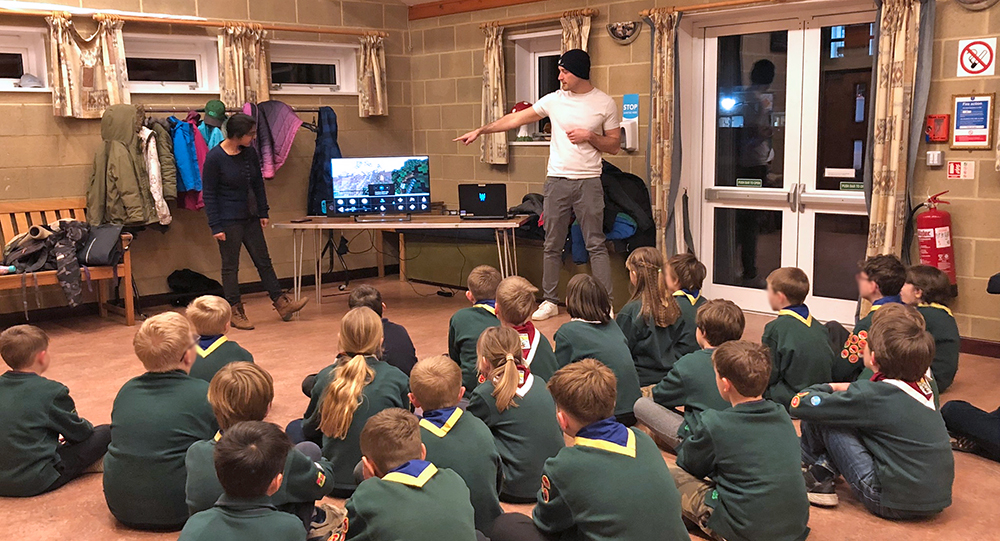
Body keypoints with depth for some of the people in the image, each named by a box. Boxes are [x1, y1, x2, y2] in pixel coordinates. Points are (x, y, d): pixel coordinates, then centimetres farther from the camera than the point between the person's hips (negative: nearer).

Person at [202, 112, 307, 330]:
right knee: (230, 267, 4)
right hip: (228, 220, -6)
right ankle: (236, 312, 14)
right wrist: (215, 226, -14)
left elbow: (258, 183, 12)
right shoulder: (215, 157, -14)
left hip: (250, 217, 6)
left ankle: (282, 304, 16)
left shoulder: (249, 152, 1)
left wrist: (263, 212, 8)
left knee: (263, 261, 11)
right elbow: (209, 194, -11)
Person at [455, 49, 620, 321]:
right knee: (552, 246, 8)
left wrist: (589, 136, -12)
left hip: (589, 183, -3)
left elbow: (614, 145, 4)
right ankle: (550, 301, 18)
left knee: (596, 245, -3)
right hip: (557, 181, 3)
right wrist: (480, 130, 9)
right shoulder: (554, 100, 5)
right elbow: (516, 119, 10)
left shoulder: (605, 103, 0)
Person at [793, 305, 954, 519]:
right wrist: (844, 389, 16)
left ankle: (818, 479, 18)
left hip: (895, 504, -8)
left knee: (816, 418, -3)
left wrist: (827, 388, 6)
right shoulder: (924, 386, 4)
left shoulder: (871, 397, -16)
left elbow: (801, 403, -13)